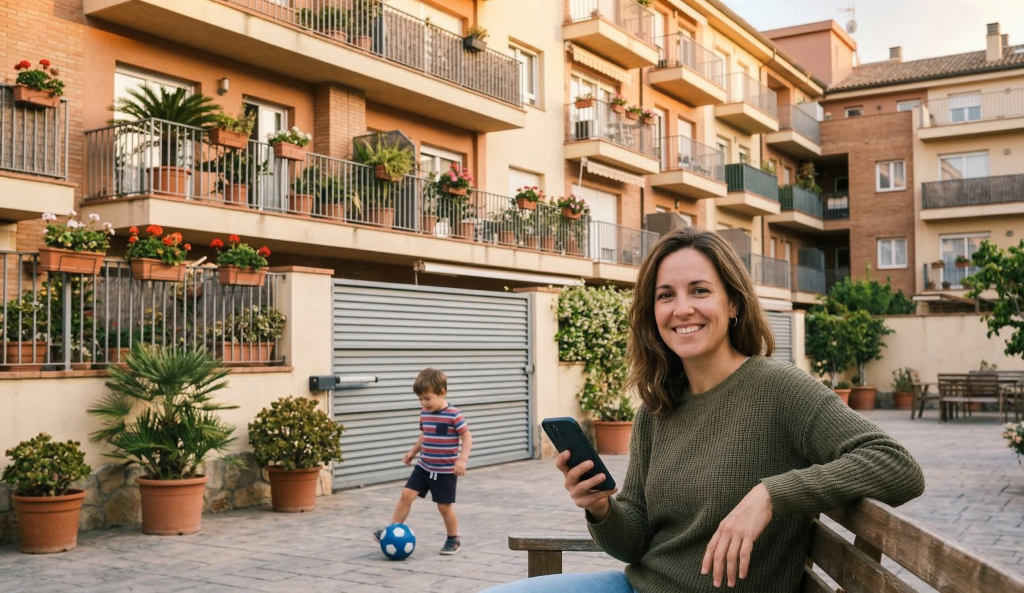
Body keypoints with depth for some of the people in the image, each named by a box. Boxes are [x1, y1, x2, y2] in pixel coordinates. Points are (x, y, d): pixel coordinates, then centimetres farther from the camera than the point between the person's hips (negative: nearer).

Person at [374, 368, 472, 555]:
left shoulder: (454, 415, -17)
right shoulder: (424, 413, 3)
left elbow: (467, 437, -15)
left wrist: (462, 459, -26)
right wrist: (413, 451, 18)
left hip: (445, 471, -6)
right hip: (424, 467, 6)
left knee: (444, 506, 3)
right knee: (406, 495, -3)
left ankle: (454, 540, 23)